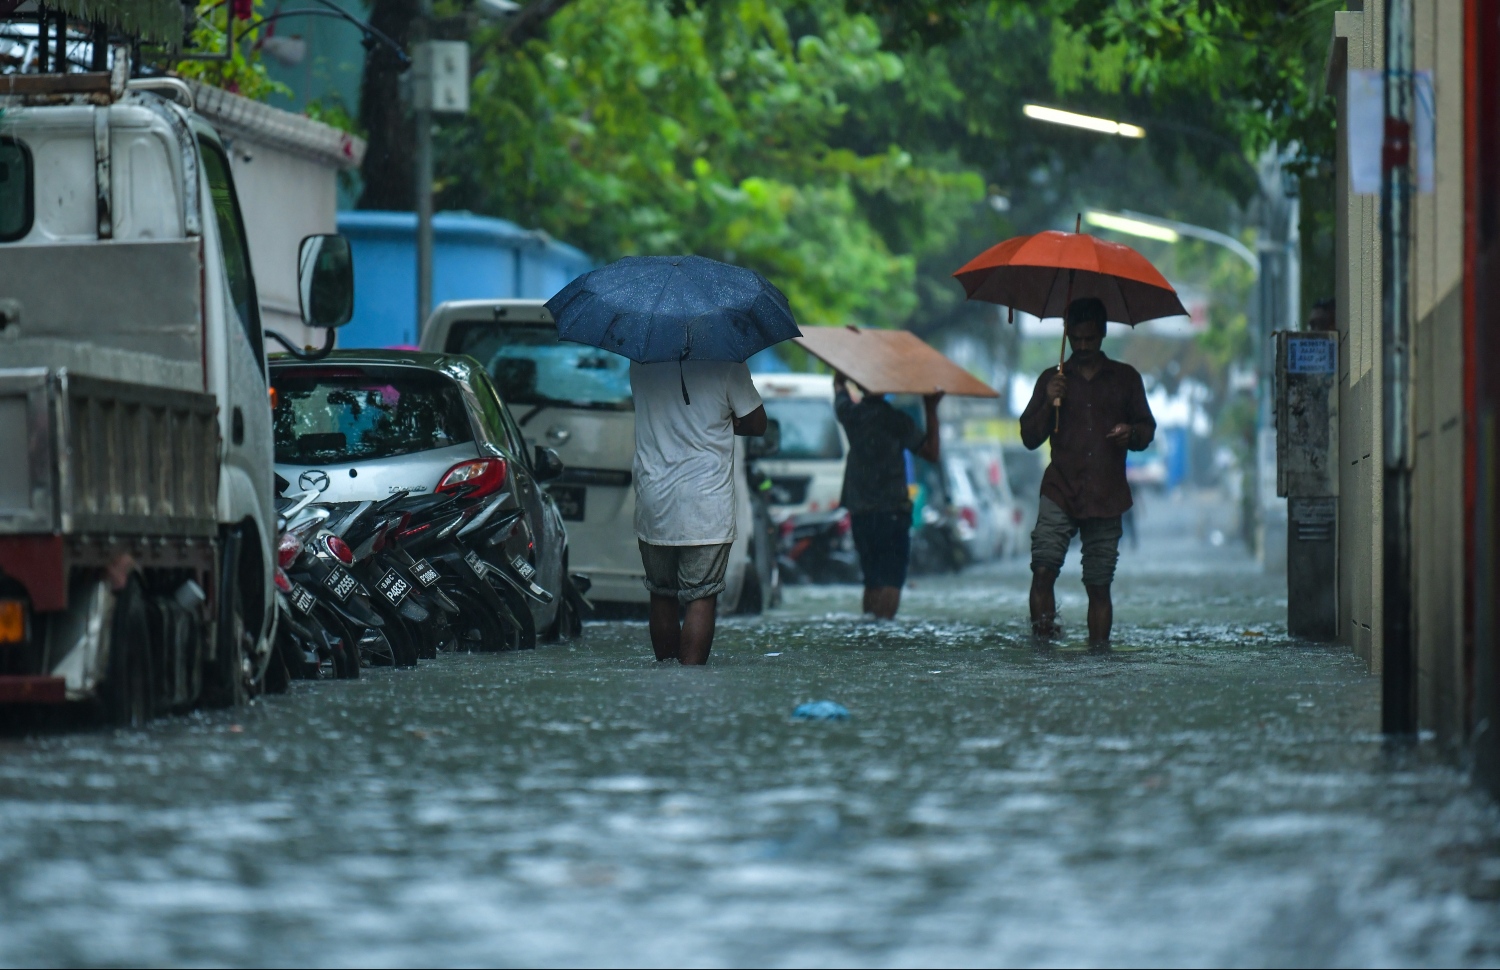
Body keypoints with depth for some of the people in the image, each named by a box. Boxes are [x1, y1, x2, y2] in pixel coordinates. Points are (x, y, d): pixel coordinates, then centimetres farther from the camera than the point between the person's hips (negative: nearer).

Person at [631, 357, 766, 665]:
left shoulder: (640, 366, 2)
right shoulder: (726, 365, -8)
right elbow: (756, 424, 0)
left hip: (653, 502, 3)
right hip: (706, 505, -3)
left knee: (662, 594, 14)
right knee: (701, 597, -2)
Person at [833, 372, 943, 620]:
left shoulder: (850, 414, 3)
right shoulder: (896, 420, -8)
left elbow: (839, 383, 25)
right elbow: (931, 452, -7)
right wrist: (931, 410, -4)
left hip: (860, 513, 5)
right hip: (892, 511, -5)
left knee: (872, 580, 14)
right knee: (891, 580, -8)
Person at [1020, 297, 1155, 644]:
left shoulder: (1125, 378, 15)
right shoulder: (1053, 380, 15)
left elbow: (1148, 429, 17)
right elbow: (1029, 438, 12)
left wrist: (1131, 433, -6)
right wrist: (1048, 404, -6)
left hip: (1106, 497, 0)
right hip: (1060, 491, 0)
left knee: (1099, 584, 0)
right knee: (1043, 568, -19)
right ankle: (1041, 641, -20)